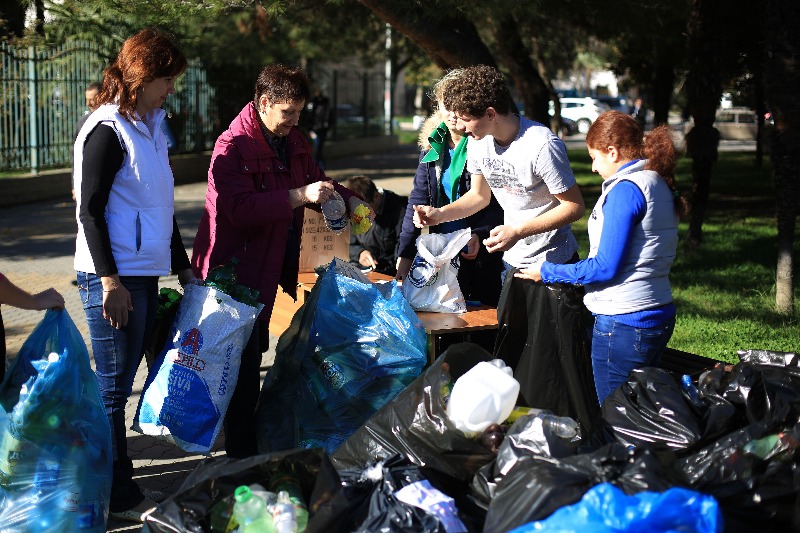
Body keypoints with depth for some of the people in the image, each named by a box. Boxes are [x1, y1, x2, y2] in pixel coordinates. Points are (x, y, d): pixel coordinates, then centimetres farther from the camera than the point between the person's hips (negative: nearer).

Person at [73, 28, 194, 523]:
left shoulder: (152, 129, 15)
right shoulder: (108, 130, -12)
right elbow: (89, 211, -15)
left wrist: (183, 266, 23)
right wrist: (109, 280, -19)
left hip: (146, 273, 9)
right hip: (113, 277, -9)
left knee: (123, 381, 13)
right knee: (113, 386, -1)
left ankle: (122, 486, 21)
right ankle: (118, 497, 6)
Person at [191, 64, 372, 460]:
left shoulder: (293, 142, 10)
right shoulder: (233, 146, -18)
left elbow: (314, 179, 24)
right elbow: (240, 208, -30)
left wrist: (349, 200, 4)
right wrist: (298, 197, -34)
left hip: (266, 270, 9)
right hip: (234, 269, -8)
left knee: (253, 351, 17)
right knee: (243, 362, -4)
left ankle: (246, 440, 29)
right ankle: (242, 454, 4)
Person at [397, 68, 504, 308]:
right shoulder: (432, 144, 6)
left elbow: (499, 206, -10)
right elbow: (418, 199, 6)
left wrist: (480, 236, -26)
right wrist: (406, 253, 1)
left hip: (484, 254, -4)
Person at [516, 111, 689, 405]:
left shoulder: (626, 189, -16)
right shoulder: (659, 184, 13)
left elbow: (606, 267, -18)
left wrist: (547, 272, -7)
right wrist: (585, 273, 23)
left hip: (624, 323, -10)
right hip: (659, 316, 10)